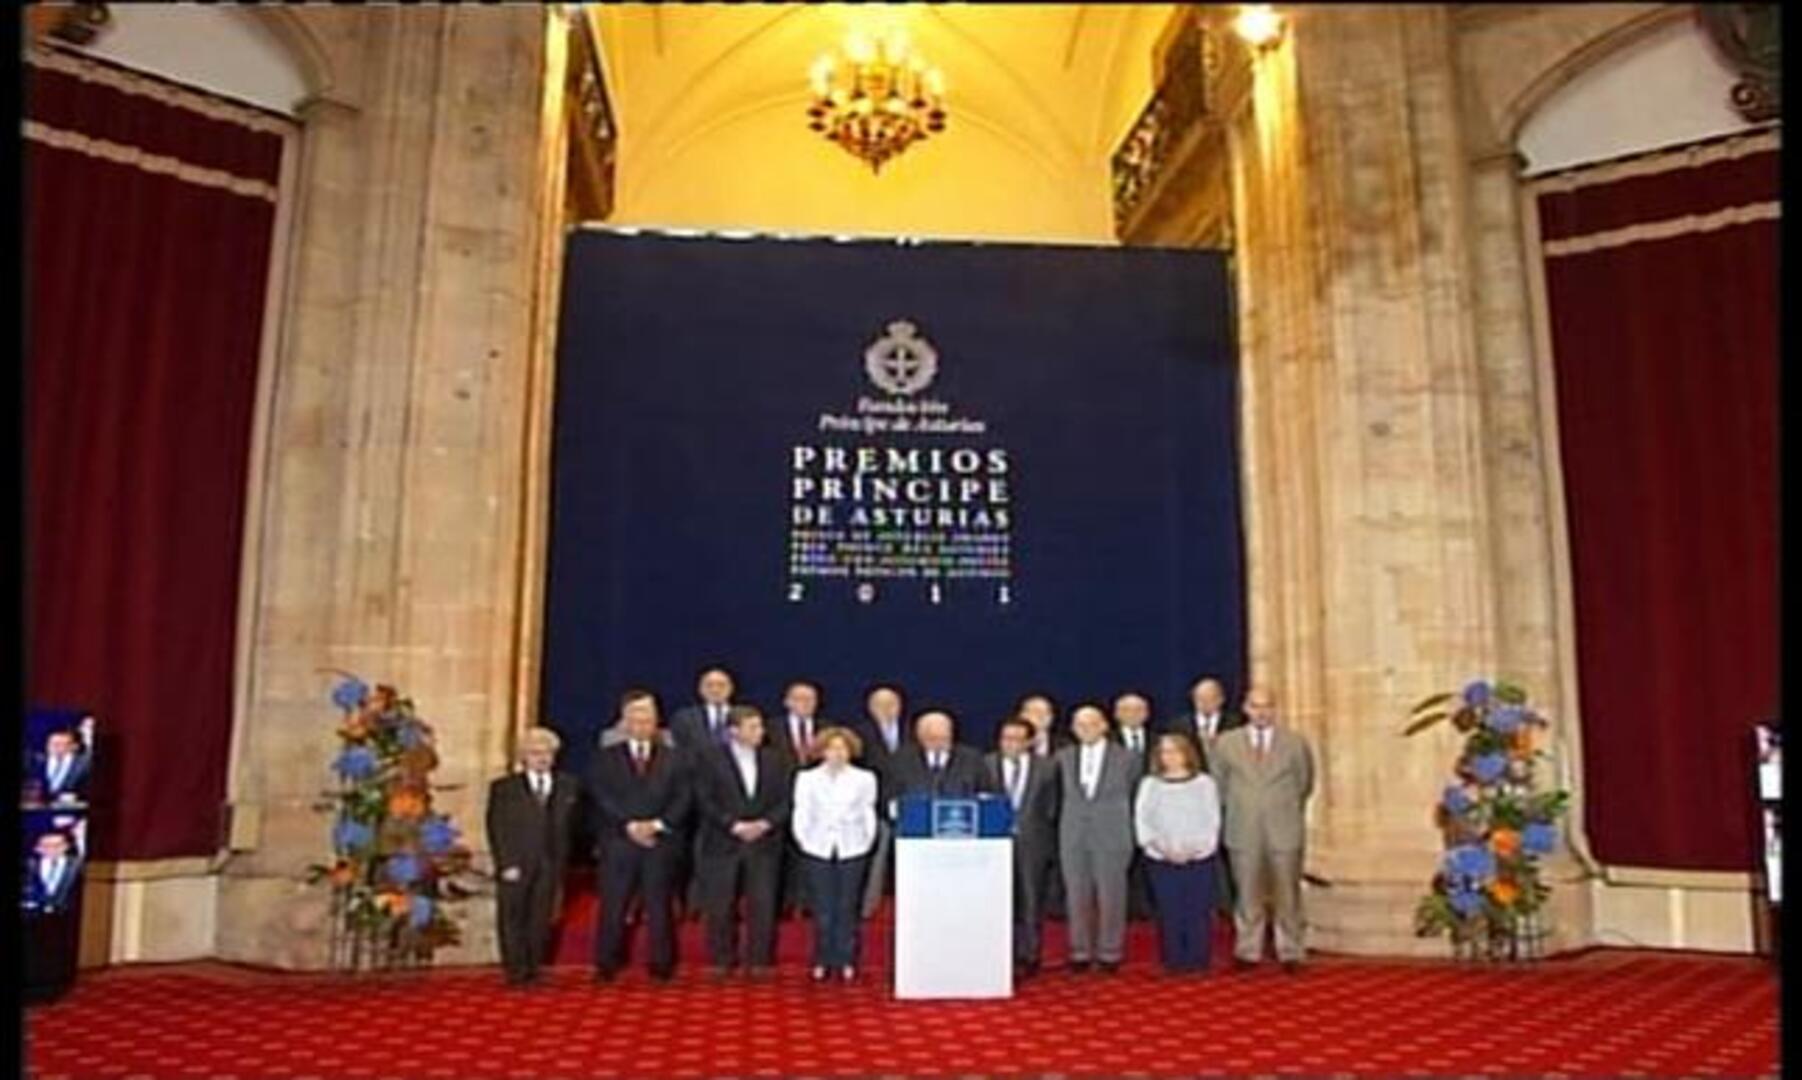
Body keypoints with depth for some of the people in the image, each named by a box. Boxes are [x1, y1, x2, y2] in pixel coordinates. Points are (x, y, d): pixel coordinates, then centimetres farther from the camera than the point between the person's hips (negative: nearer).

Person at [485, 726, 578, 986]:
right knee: (512, 918, 1)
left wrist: (561, 863, -3)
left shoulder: (568, 786, 8)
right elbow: (497, 830, 0)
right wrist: (506, 864, -9)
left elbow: (569, 826, 5)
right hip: (514, 866, -1)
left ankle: (532, 970, 13)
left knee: (540, 920, 4)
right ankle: (516, 971, 8)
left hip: (549, 867, 1)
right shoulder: (503, 788, 4)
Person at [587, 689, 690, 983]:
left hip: (661, 843, 1)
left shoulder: (674, 759, 10)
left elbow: (682, 800, 1)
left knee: (659, 906, 4)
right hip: (617, 844, 0)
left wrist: (656, 825, -13)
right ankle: (606, 966, 12)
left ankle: (662, 965, 12)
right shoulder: (605, 759, 7)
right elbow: (602, 798, -4)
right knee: (613, 907, 2)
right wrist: (630, 826, -14)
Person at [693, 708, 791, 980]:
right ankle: (722, 961, 16)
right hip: (723, 844, -2)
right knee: (721, 906, 2)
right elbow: (706, 801, -6)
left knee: (762, 905, 0)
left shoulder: (774, 760, 9)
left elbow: (785, 799, 7)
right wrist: (735, 826, -13)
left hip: (764, 843, 2)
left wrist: (765, 823, -9)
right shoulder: (711, 761, 0)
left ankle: (758, 961, 10)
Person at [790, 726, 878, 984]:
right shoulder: (807, 778, 5)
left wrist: (867, 842, 1)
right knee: (822, 909, 1)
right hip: (818, 849, 0)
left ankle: (846, 962, 9)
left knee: (847, 907, 1)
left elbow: (868, 815, 6)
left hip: (852, 850, 0)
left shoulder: (864, 778, 4)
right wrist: (805, 842, -1)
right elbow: (801, 815, 6)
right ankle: (822, 962, 9)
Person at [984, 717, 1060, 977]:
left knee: (1031, 902, 4)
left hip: (1033, 843, 0)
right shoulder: (986, 765, 1)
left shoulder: (1047, 767, 3)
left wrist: (1044, 836, 1)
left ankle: (1028, 957, 14)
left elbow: (1051, 807, 6)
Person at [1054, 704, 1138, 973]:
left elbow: (1135, 793, 11)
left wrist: (1116, 818, 10)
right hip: (1073, 837, 2)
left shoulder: (1123, 758, 0)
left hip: (1112, 837, -2)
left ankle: (1110, 953, 13)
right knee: (1077, 897, 5)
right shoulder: (1064, 757, 5)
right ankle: (1081, 952, 15)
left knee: (1111, 898, 1)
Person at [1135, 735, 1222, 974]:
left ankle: (1198, 960, 7)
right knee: (1170, 912, 1)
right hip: (1161, 859, 1)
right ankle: (1173, 960, 9)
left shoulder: (1204, 783, 6)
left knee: (1198, 911, -2)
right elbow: (1142, 821, 3)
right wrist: (1163, 847, -11)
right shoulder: (1150, 784, 10)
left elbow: (1212, 820, 1)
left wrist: (1194, 848, -12)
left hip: (1199, 858, -1)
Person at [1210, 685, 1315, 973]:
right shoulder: (1226, 743, 0)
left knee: (1287, 894, 7)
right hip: (1243, 832, 0)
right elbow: (1219, 787, 10)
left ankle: (1290, 954, 17)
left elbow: (1305, 785, 11)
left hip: (1284, 831, 0)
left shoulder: (1296, 743, 0)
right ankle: (1247, 952, 16)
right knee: (1247, 895, 7)